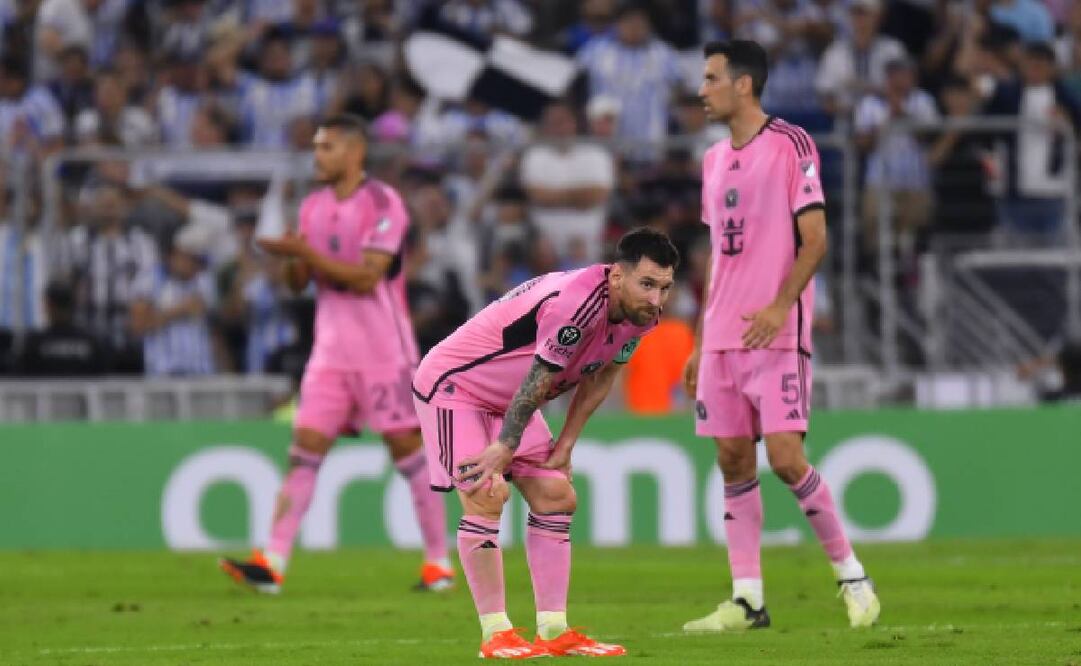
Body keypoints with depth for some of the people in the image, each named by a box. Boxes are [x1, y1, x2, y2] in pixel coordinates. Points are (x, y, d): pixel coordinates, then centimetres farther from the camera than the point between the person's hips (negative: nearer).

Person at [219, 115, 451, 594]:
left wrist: (306, 252, -22)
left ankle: (439, 562, 9)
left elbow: (367, 278, -19)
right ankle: (273, 563, -10)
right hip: (331, 351, 6)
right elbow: (300, 282, 12)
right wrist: (291, 259, -11)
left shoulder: (383, 204, -10)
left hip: (383, 351, -6)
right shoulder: (314, 207, 11)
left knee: (406, 448, -1)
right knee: (306, 446, -4)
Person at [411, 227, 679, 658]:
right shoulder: (576, 302, -36)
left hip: (506, 399, 9)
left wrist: (566, 444, 6)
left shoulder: (639, 316, -7)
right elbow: (538, 380, -28)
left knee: (556, 497, 3)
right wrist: (505, 447, -20)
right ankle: (495, 634, -16)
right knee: (486, 496, -20)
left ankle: (553, 630, 4)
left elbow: (599, 377, 8)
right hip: (452, 384, -9)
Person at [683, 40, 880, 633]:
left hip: (777, 335, -7)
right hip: (722, 337, 7)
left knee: (785, 457, -13)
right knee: (733, 460, 3)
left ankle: (852, 577, 1)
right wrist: (700, 344, 18)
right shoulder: (715, 161, 16)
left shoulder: (790, 145, -6)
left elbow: (814, 239, -10)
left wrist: (779, 306, -21)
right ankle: (747, 599, 5)